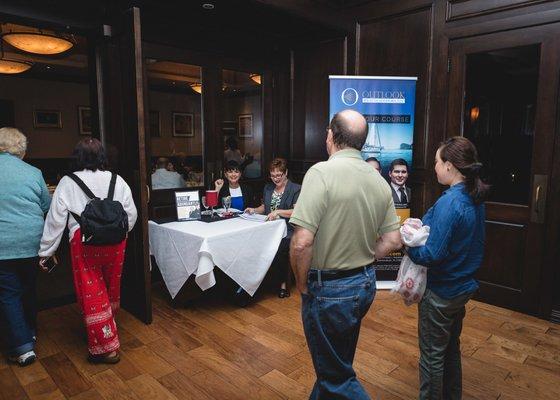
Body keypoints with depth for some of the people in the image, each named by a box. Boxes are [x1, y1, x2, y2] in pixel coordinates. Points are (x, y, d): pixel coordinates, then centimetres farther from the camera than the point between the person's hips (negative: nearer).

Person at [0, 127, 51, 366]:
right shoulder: (33, 173, -3)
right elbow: (47, 206, 7)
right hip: (32, 243, 2)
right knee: (28, 289, 18)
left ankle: (22, 347, 5)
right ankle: (29, 333, 35)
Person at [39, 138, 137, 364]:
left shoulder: (67, 183, -2)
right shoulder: (117, 180, 4)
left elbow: (55, 220, -1)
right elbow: (131, 214, 5)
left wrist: (46, 252, 7)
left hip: (84, 243, -3)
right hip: (115, 242, 3)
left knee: (91, 293, 5)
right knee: (110, 288, 21)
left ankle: (106, 347, 7)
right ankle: (108, 327, 43)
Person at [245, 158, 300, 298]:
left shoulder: (295, 189, 3)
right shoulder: (268, 188, 23)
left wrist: (278, 212, -18)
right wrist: (254, 210, 12)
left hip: (287, 231, -5)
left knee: (280, 246, -34)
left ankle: (283, 283, -14)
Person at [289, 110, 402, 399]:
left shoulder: (322, 172, -21)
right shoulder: (379, 181, 1)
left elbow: (301, 243, -27)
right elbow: (393, 241, 6)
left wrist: (302, 284, -10)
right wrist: (361, 262, 13)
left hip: (330, 289, -8)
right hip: (365, 282, 8)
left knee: (337, 376, 13)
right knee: (338, 362, 28)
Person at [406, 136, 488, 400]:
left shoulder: (448, 203, -26)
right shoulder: (476, 199, 1)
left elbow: (431, 255, -27)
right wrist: (422, 231, 4)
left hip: (441, 293, -9)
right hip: (463, 286, 9)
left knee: (432, 355, 9)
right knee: (451, 348, 25)